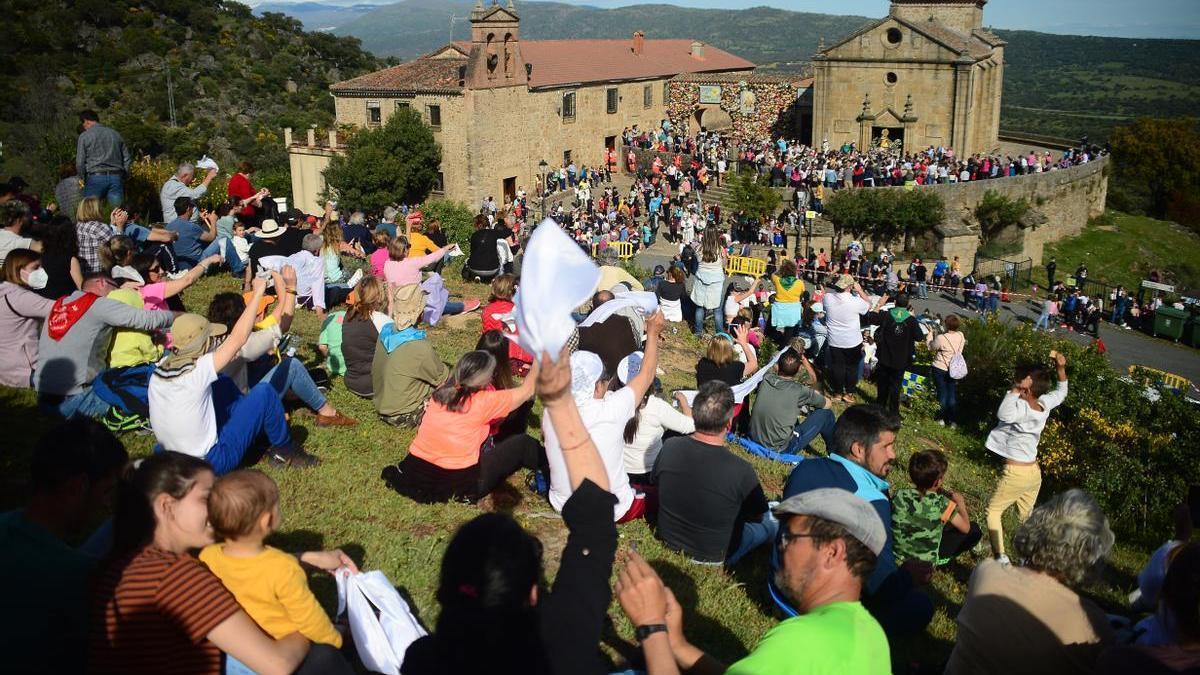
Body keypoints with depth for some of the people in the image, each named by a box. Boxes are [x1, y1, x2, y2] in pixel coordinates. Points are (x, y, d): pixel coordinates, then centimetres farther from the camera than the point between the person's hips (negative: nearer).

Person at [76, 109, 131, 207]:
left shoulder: (85, 136, 3)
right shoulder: (115, 134, 14)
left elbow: (80, 163, -1)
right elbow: (127, 159, 12)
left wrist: (82, 179, 11)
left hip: (96, 177, -3)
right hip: (116, 177, 3)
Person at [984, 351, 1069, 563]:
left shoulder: (1023, 408, -25)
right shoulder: (1044, 404, -1)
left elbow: (1004, 414, -47)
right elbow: (1061, 391, 20)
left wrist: (1016, 390, -36)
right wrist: (1061, 368, 6)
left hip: (1016, 472, -8)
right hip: (1034, 472, 8)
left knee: (993, 510, 7)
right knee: (1026, 516, 24)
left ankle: (1000, 557, -4)